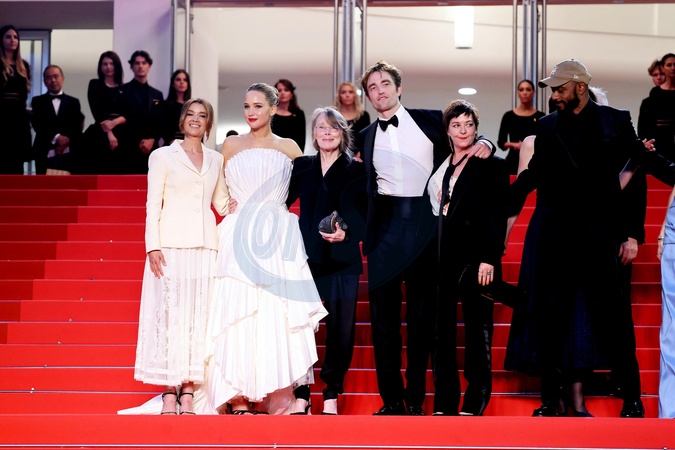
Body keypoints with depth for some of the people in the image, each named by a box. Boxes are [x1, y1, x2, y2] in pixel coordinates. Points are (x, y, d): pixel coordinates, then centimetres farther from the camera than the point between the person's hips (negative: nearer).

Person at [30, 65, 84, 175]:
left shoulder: (73, 102, 16)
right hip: (45, 154, 0)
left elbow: (77, 127, 6)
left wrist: (65, 142, -10)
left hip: (68, 154, 0)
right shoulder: (38, 101, 13)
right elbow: (38, 125, -1)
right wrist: (56, 138, -13)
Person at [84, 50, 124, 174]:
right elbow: (96, 111, -3)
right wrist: (109, 133, -12)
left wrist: (114, 122, -13)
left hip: (121, 136, 2)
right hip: (100, 136, -2)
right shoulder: (95, 84, 7)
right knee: (96, 173, -8)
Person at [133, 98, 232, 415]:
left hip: (205, 246, 3)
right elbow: (152, 205, 1)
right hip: (171, 245, -3)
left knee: (199, 316, 0)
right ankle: (169, 395, -2)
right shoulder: (163, 156, 6)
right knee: (170, 313, -5)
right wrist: (153, 246, -9)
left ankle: (188, 394, 3)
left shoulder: (216, 160, 16)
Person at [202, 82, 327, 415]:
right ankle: (239, 400, -4)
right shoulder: (231, 145, 11)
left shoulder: (289, 148, 10)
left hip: (278, 238, 0)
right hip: (239, 237, 0)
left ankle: (280, 400, -6)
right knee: (237, 315, -6)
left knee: (277, 315, -7)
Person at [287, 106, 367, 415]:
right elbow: (280, 202, 9)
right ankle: (301, 395, 6)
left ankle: (331, 396, 10)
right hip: (306, 258, 1)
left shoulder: (356, 171, 5)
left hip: (342, 260, -1)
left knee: (340, 328, 0)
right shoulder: (302, 167, 12)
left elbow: (364, 216, -3)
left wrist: (347, 234, -20)